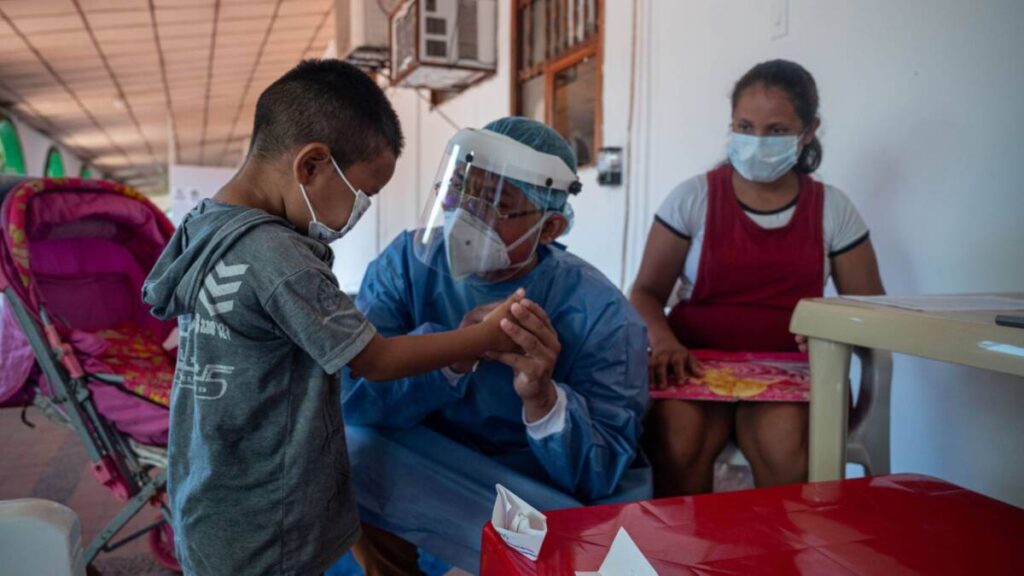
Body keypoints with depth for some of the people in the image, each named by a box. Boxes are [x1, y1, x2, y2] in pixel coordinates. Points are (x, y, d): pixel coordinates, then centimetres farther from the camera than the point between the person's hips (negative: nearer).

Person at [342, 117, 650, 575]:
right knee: (344, 447, -22)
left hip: (540, 495, -2)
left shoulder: (602, 316, -19)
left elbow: (599, 478, -20)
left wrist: (543, 399, -40)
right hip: (423, 470, 3)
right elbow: (347, 391, -21)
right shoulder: (410, 262, -12)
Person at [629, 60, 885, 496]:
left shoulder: (832, 209, 10)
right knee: (678, 440, -32)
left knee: (786, 445, -32)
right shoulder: (693, 198, 5)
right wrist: (663, 340, -18)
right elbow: (646, 290, 5)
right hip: (697, 363, -1)